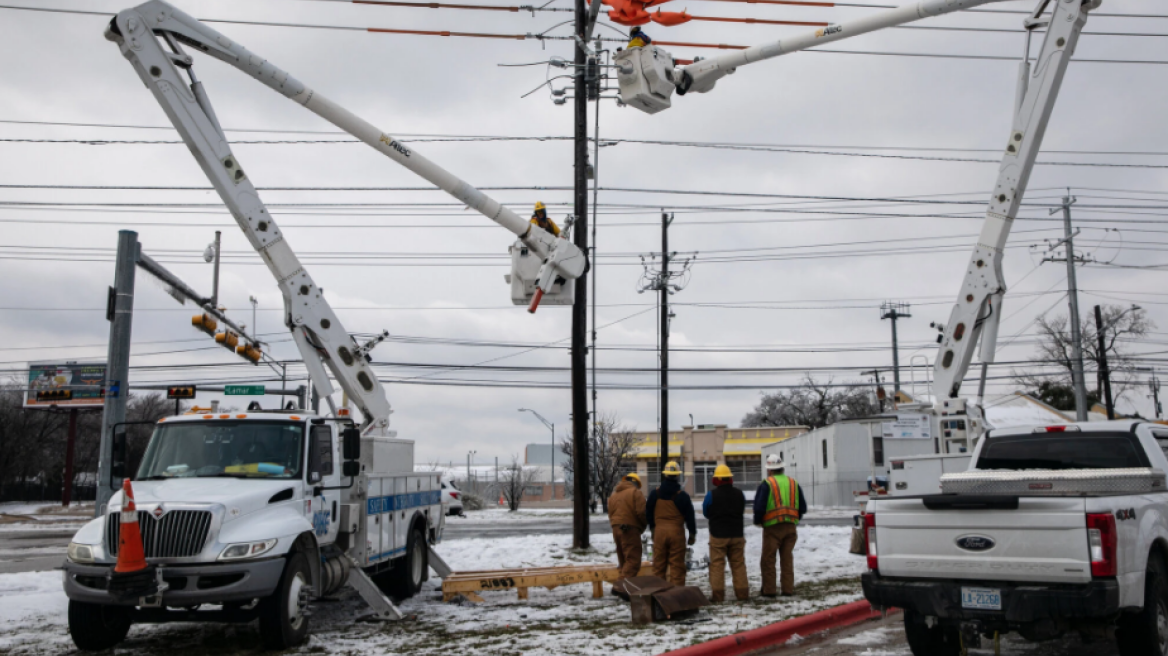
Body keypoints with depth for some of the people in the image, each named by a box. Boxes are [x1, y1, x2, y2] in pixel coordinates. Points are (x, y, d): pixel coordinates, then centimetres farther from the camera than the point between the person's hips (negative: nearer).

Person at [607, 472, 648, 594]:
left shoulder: (614, 494, 19)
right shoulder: (635, 492, -5)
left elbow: (610, 513, 17)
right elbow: (641, 512, -13)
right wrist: (644, 524, 3)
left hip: (616, 528, 8)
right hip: (630, 529, -8)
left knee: (623, 559, 16)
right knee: (633, 559, -9)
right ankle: (621, 584, -23)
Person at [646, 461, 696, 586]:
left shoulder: (655, 494, 3)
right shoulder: (682, 496, -5)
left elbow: (648, 514, 11)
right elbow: (690, 517, -2)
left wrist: (652, 528, 24)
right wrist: (692, 534, 8)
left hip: (659, 531, 3)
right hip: (677, 531, -2)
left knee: (659, 565, 10)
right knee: (677, 565, 1)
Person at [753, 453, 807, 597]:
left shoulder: (767, 484, -7)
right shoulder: (794, 483, 9)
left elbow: (759, 507, -13)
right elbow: (803, 508, 11)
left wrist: (758, 521, 5)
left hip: (772, 527, -5)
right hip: (790, 527, 5)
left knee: (768, 559, 4)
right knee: (787, 558, 12)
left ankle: (769, 590, 4)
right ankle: (788, 589, 11)